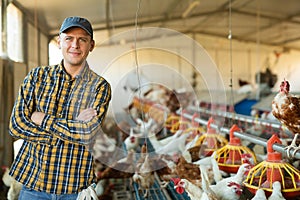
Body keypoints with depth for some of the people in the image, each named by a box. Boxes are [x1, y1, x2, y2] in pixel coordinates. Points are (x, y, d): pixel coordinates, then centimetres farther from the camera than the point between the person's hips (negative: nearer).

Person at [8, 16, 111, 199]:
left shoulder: (100, 86, -4)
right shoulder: (37, 76, 2)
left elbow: (89, 133, -17)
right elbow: (16, 125, -8)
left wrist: (43, 119, -12)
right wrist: (73, 128, -15)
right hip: (33, 179, 2)